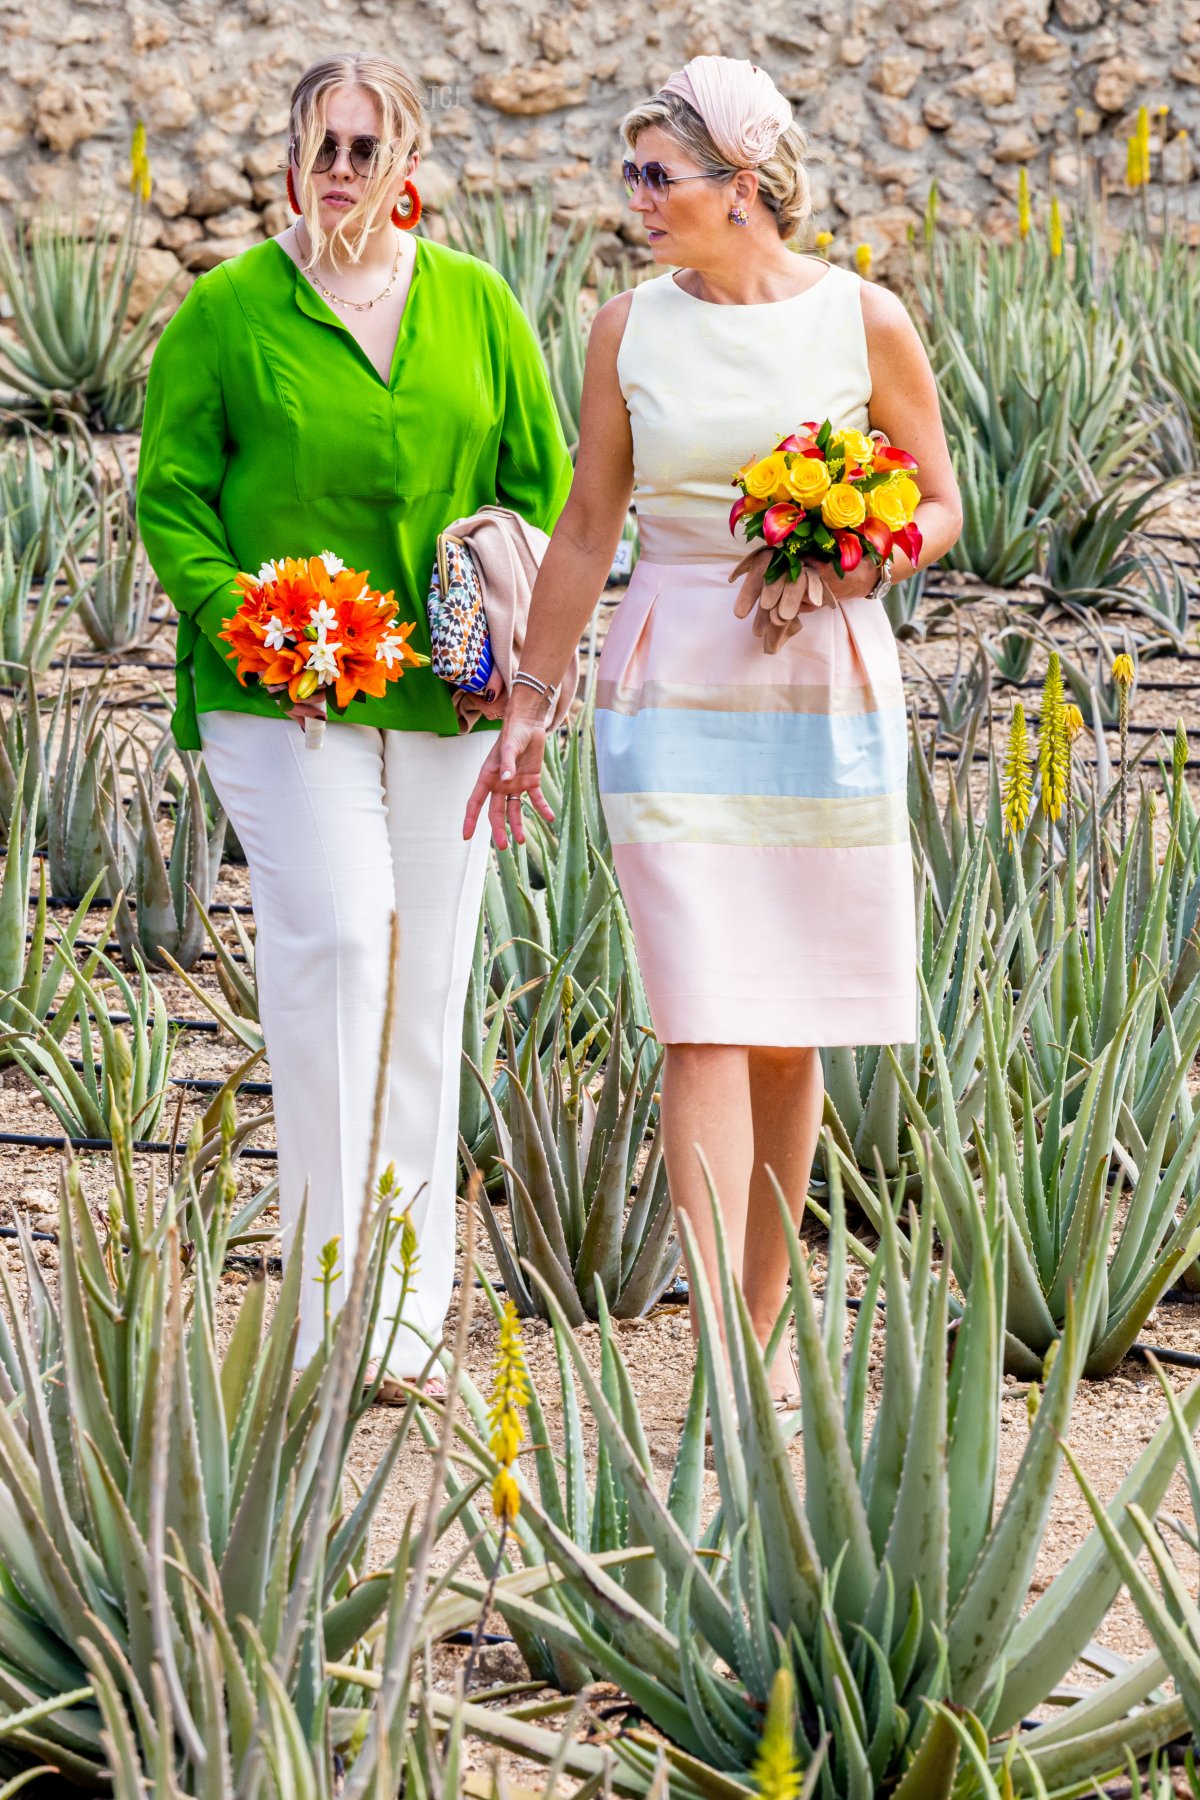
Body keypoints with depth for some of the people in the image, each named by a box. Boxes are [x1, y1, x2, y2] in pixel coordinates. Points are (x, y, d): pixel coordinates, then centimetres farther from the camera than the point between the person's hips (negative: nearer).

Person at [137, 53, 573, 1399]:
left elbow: (543, 479, 13)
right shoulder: (227, 312, 1)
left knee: (425, 981, 6)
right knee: (334, 933, -20)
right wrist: (236, 614, -13)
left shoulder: (479, 307, 10)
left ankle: (405, 1314, 15)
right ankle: (334, 1290, -14)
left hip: (443, 691, 3)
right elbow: (169, 493, 2)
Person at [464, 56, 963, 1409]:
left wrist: (858, 567, -14)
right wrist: (524, 710, 9)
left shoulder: (864, 320, -2)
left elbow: (940, 503, 7)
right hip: (674, 694, 0)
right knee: (704, 1023, -9)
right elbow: (586, 529, 9)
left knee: (791, 1029, 7)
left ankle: (765, 1323, 22)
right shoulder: (631, 329, 3)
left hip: (828, 696, 0)